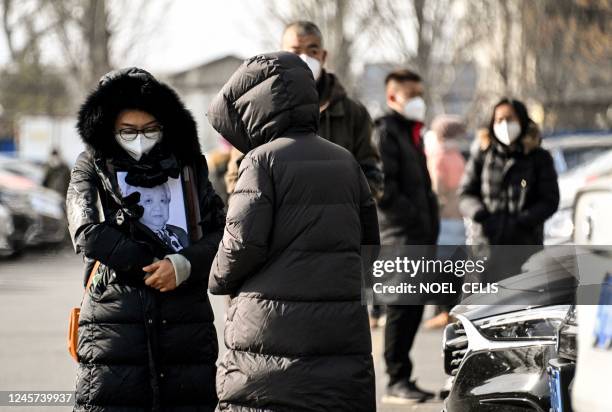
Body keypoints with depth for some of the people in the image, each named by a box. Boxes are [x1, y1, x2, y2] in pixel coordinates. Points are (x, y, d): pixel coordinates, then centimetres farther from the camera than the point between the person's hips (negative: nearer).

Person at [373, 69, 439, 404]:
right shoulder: (385, 132, -8)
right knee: (402, 309, -8)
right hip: (399, 237, -9)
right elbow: (382, 188, -17)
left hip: (419, 237, 9)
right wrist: (412, 218, -16)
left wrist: (430, 224, 15)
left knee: (412, 310, 10)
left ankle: (402, 379, 16)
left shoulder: (412, 134, 22)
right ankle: (397, 381, -5)